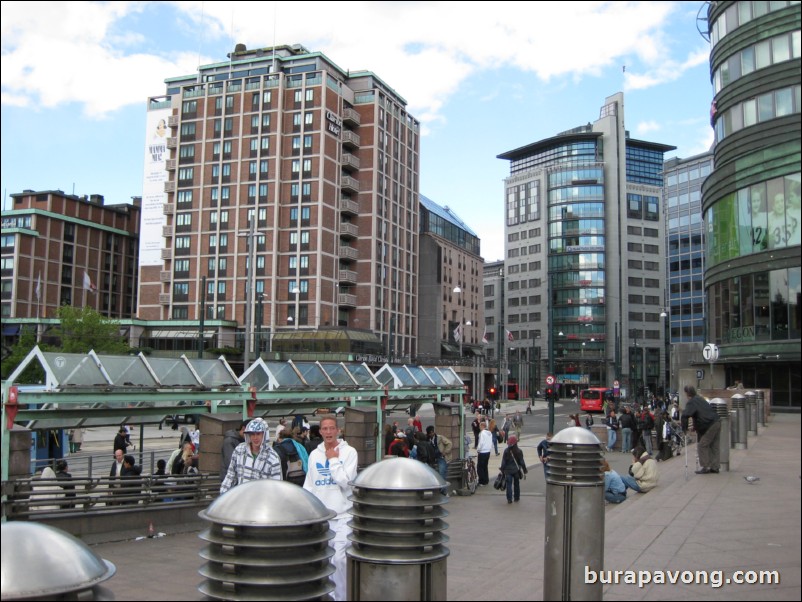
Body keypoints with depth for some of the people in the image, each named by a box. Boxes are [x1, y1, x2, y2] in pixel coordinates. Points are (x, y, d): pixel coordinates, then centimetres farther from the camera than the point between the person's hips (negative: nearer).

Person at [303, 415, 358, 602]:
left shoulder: (349, 452, -5)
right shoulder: (314, 454, 8)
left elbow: (345, 481, -15)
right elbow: (308, 486, 13)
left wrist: (333, 459, -9)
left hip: (342, 516, -4)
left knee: (339, 558, -9)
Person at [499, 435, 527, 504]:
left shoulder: (506, 451, -8)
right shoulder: (519, 451, -7)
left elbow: (503, 462, -5)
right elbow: (522, 462, -3)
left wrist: (502, 470, 5)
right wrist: (525, 471, 6)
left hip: (508, 470, -1)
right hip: (516, 471, 1)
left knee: (509, 484, 3)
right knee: (516, 484, 15)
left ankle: (509, 499, -1)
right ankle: (516, 498, 24)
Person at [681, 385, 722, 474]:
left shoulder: (691, 402, -11)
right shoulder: (700, 399, 19)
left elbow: (685, 415, -23)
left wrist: (684, 428, -11)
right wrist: (695, 427, 29)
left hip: (709, 426, -9)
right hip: (717, 423, 9)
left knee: (702, 445, -1)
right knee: (714, 446, 14)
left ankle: (704, 467, -1)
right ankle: (715, 467, 18)